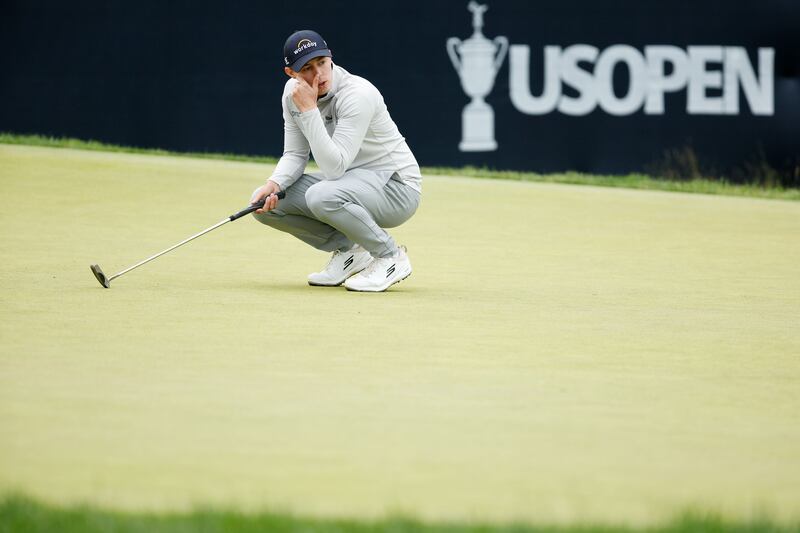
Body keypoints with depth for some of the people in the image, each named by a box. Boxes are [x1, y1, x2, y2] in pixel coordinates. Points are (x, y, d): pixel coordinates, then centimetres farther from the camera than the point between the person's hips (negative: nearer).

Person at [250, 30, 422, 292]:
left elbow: (334, 167, -32)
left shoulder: (357, 94, -26)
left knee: (321, 196, -37)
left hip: (396, 186, -8)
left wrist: (309, 110, -32)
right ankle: (348, 250, 6)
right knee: (264, 201, -7)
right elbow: (295, 155, 3)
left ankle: (391, 257, -14)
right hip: (345, 181, 8)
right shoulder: (293, 92, -3)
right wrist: (273, 184, -18)